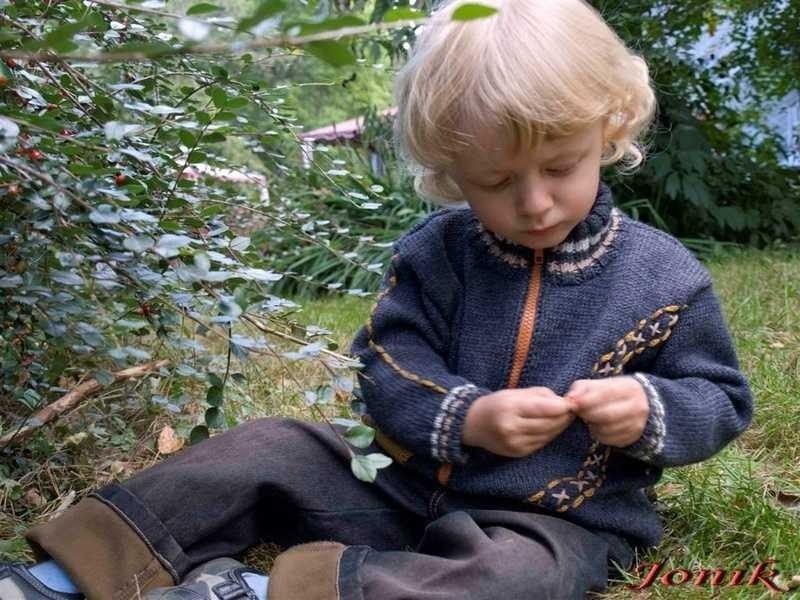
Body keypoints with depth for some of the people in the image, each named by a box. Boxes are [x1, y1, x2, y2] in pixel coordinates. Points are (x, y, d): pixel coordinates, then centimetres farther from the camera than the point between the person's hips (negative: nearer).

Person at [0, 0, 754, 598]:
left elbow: (720, 396, 2)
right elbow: (385, 368, -4)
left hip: (556, 524, -2)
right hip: (410, 487, 3)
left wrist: (653, 412, -21)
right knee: (273, 448, -8)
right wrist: (466, 417, -23)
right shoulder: (435, 254, -3)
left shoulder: (662, 279, -7)